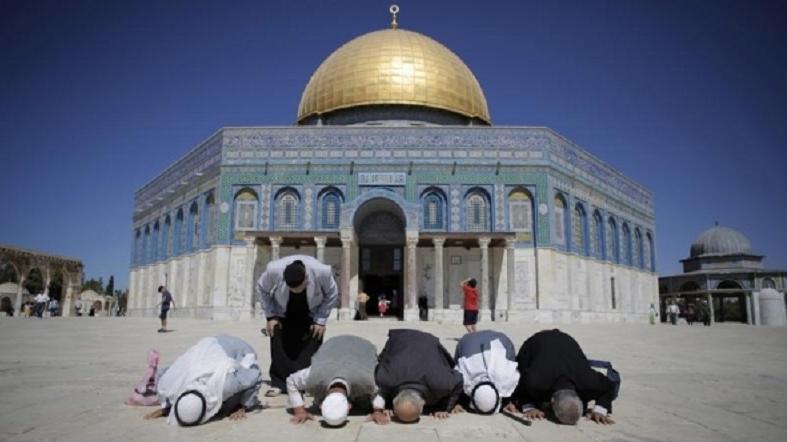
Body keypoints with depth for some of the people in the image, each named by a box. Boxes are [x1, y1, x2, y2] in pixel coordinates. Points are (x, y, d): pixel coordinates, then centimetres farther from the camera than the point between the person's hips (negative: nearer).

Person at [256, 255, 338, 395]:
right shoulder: (274, 270, -35)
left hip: (311, 315, 0)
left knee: (311, 348, -11)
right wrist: (270, 316, -12)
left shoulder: (322, 272, -37)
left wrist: (321, 320, -15)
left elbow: (332, 295, -15)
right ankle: (278, 383, 4)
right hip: (282, 314, 1)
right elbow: (261, 290, -11)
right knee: (279, 347, -8)